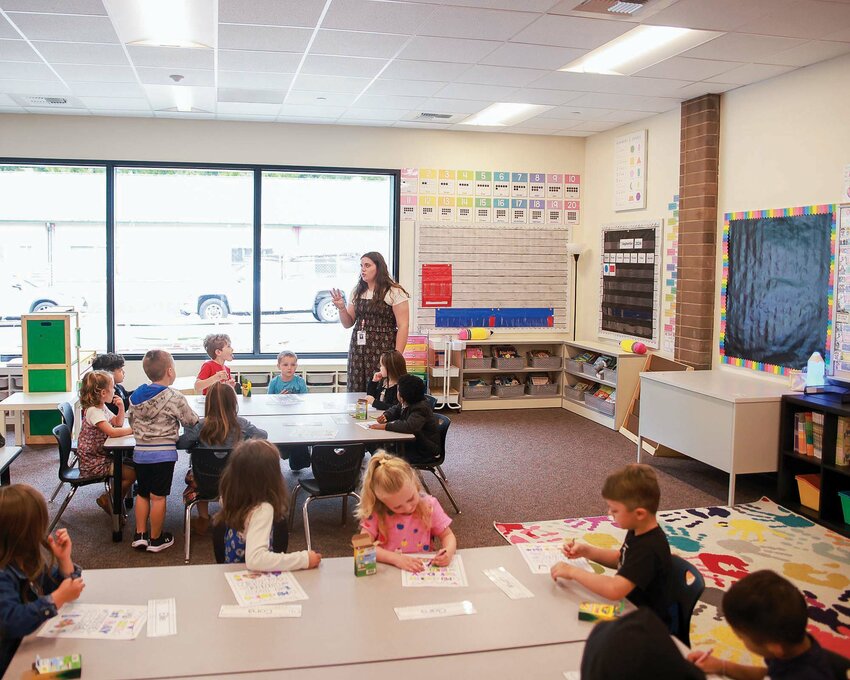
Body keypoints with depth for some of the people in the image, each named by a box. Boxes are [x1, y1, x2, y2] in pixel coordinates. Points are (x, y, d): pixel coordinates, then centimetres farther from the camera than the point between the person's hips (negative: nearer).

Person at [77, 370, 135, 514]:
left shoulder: (102, 407, 7)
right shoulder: (93, 411, -22)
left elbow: (118, 423, 16)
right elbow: (112, 432, -32)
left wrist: (121, 407, -1)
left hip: (100, 456, 10)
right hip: (92, 463, -10)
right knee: (131, 474, -14)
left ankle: (115, 500, 20)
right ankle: (109, 500, 4)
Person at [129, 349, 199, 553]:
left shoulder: (135, 396, 5)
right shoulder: (174, 397, -13)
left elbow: (132, 422, 15)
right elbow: (191, 421, -4)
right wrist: (199, 419, 17)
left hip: (140, 452, 5)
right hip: (163, 454, -5)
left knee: (142, 494, 18)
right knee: (158, 497, 4)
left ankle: (140, 535, 22)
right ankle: (155, 539, 14)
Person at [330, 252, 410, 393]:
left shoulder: (394, 292, -3)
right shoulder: (357, 292, 14)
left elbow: (403, 326, -8)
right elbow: (348, 324, 19)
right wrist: (341, 308, -1)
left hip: (382, 350, -5)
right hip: (358, 349, 5)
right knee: (356, 394, 1)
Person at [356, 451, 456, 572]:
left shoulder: (429, 505, -4)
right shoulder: (376, 512, -8)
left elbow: (447, 535, 4)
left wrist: (448, 552, -16)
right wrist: (396, 558, -24)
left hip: (424, 570, 2)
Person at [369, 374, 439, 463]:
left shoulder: (421, 409, -29)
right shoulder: (405, 403, -2)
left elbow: (409, 427, -45)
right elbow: (395, 410, 19)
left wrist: (385, 426, -40)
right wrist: (385, 416, -4)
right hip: (413, 442, 9)